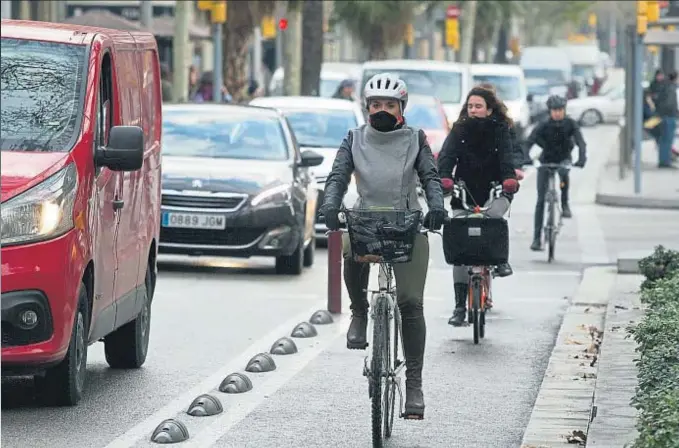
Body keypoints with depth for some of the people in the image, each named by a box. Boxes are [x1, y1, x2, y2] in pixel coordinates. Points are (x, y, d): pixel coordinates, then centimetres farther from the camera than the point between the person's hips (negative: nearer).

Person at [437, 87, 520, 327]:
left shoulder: (499, 130, -1)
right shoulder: (459, 130, 2)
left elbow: (506, 155, -14)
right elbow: (447, 155, -12)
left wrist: (509, 179, -35)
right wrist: (444, 178, -32)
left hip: (494, 192, -2)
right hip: (464, 195, 2)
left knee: (492, 213, -36)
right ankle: (460, 306, -2)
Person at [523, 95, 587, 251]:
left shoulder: (570, 124, -13)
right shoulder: (543, 127, -16)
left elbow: (581, 142, -23)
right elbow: (528, 143, -25)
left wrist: (582, 159, -41)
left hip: (563, 160, 0)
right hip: (546, 161, 0)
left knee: (564, 172, -39)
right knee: (541, 200, -6)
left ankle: (565, 204, -17)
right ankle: (537, 238, -3)